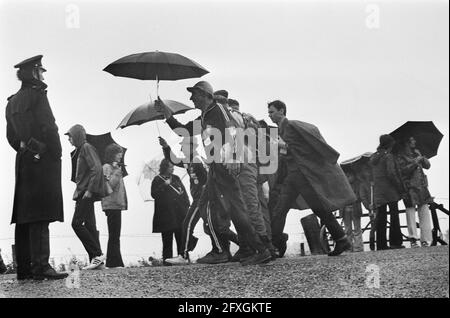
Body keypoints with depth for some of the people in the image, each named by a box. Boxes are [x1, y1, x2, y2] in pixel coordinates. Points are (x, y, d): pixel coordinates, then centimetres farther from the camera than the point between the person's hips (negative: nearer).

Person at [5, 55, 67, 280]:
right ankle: (40, 267, -14)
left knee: (24, 216, 7)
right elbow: (47, 127, -14)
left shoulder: (12, 102, 19)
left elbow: (11, 136, 20)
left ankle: (24, 268, 10)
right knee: (40, 216, -11)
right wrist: (56, 153, -7)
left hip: (23, 161, 9)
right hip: (42, 161, -9)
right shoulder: (36, 94, -7)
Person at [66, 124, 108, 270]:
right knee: (89, 225, 6)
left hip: (87, 193, -10)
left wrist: (89, 190, -21)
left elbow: (97, 169, -19)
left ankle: (97, 255, -12)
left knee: (76, 223, -12)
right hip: (83, 193, 10)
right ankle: (96, 260, 5)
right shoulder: (80, 150, 20)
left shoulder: (87, 148, -9)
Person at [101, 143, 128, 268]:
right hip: (111, 205, -10)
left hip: (117, 204, 10)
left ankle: (114, 262, 11)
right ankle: (114, 262, -11)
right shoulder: (107, 167, -6)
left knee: (115, 235, 9)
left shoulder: (116, 167, 22)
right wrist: (117, 171, -18)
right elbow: (110, 185, -18)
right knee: (114, 235, -10)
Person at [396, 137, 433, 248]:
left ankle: (425, 240, 0)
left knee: (425, 211, -1)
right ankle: (413, 239, -5)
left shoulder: (416, 152, 19)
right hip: (409, 187, -6)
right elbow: (403, 170, -14)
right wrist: (415, 163, -19)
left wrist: (422, 159, -3)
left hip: (421, 186, 6)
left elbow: (427, 166, 15)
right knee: (411, 210, -8)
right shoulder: (400, 156, -1)